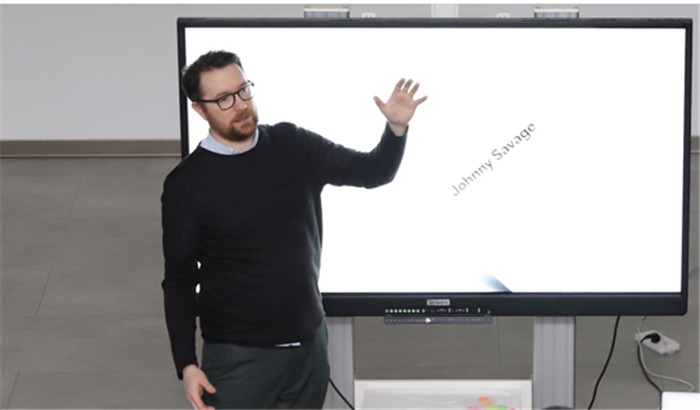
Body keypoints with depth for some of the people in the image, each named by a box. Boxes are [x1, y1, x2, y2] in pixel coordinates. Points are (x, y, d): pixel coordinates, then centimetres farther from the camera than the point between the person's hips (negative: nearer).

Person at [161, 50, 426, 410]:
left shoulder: (293, 145, 3)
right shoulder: (186, 184, -8)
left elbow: (373, 172, 7)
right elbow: (180, 280, -5)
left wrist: (396, 127, -13)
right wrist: (186, 364, -11)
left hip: (309, 344, 4)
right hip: (238, 356, -4)